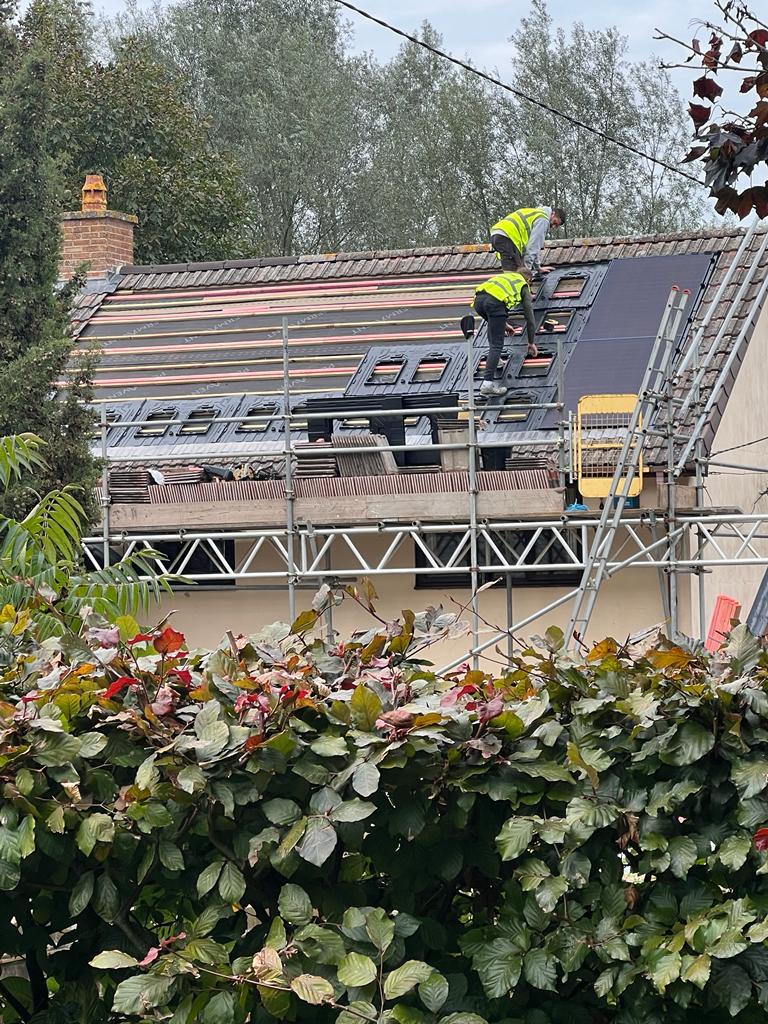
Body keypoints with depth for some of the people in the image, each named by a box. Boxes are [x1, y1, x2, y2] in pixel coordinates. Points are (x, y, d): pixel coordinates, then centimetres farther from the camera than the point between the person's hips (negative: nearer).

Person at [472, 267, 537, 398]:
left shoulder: (505, 276, 40)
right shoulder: (524, 286, 26)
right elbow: (529, 317, 26)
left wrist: (502, 325, 56)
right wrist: (531, 342, 34)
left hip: (479, 299, 6)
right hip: (495, 302, -6)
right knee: (496, 345, -4)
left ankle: (494, 359, 37)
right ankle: (487, 383, -14)